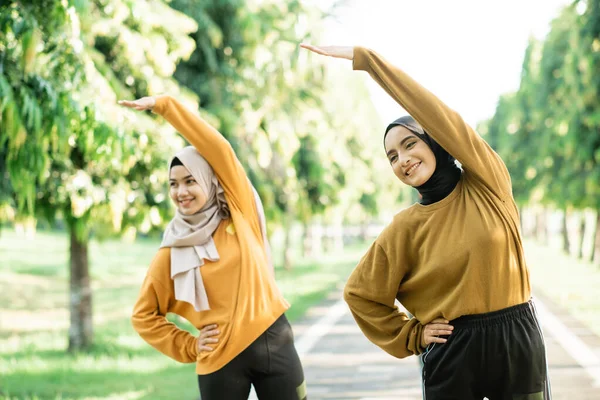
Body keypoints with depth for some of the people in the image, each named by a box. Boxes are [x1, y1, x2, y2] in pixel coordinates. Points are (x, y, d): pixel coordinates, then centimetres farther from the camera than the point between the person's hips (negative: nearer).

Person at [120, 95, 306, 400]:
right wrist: (188, 347, 1)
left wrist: (164, 105, -10)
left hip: (273, 341, 1)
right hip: (221, 358, 0)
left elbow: (218, 148, -8)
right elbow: (143, 315, 9)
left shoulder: (240, 212, 2)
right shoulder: (172, 253, 1)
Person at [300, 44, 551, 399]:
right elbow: (361, 293, 10)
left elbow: (438, 115, -14)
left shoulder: (487, 183, -3)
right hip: (453, 351, 1)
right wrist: (410, 337, 3)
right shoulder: (406, 226, 0)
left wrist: (364, 58, -15)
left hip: (518, 339, 0)